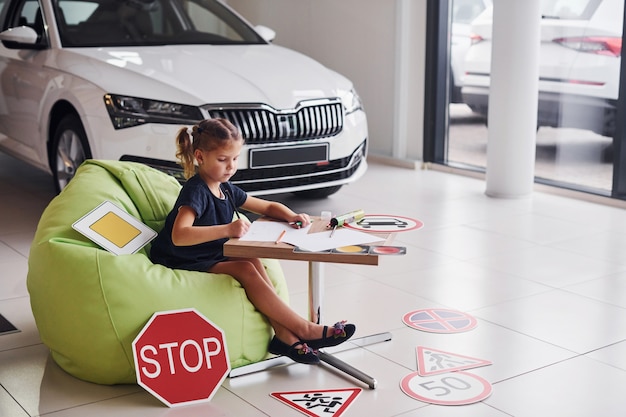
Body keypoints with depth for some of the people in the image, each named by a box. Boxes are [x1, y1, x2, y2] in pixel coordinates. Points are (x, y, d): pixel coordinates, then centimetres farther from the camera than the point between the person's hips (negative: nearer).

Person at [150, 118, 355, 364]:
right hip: (181, 265, -8)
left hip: (211, 258, 8)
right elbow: (179, 236, -36)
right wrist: (227, 229, -45)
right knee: (246, 270, -25)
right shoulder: (195, 191, -19)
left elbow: (268, 207, 18)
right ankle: (305, 330, -23)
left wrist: (292, 216, -4)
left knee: (253, 261, -17)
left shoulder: (226, 189, 8)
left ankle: (284, 335, -22)